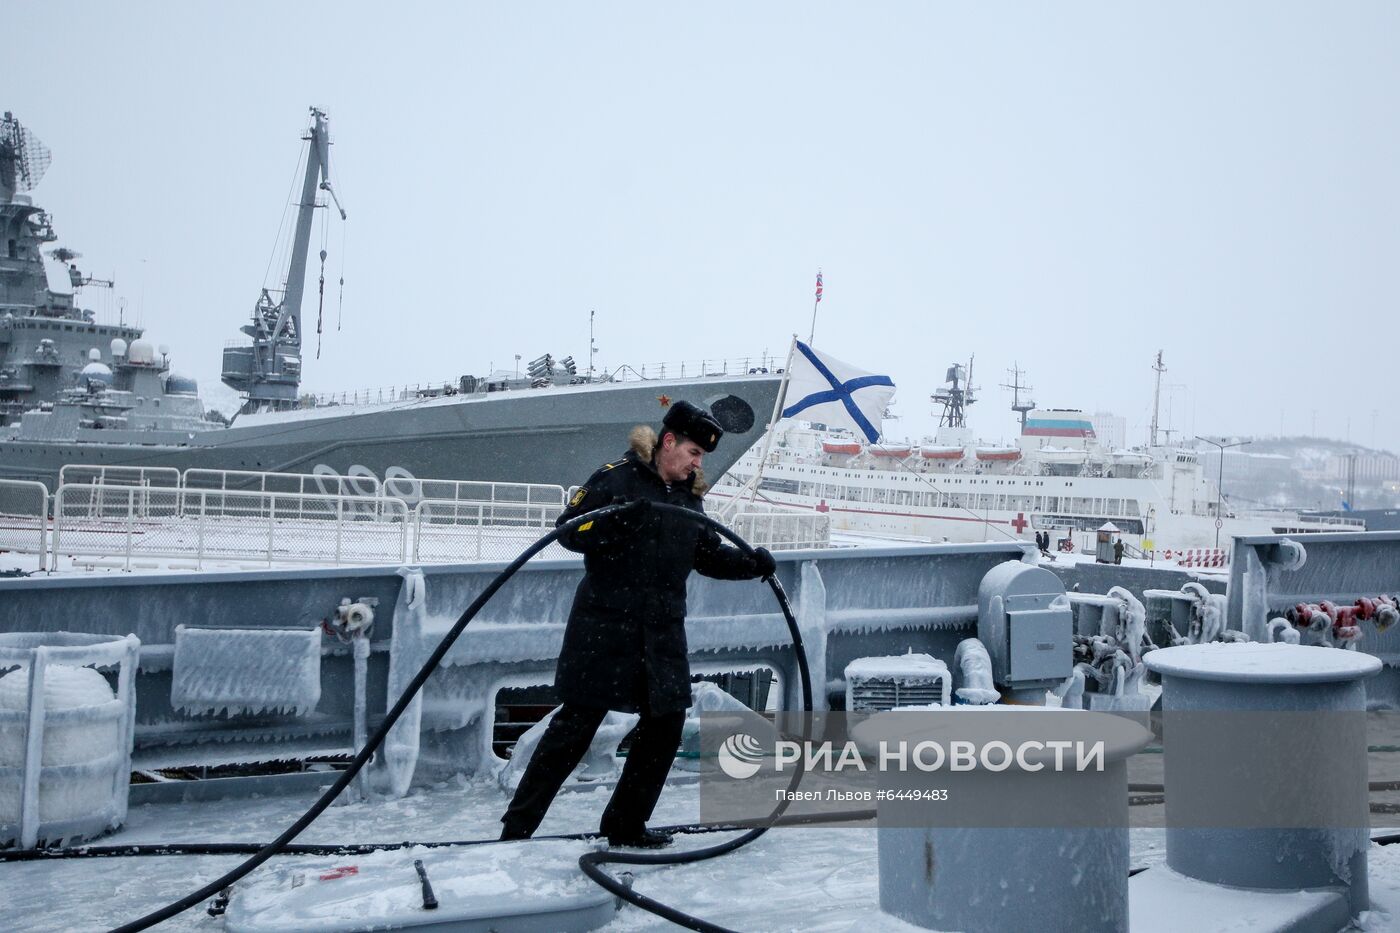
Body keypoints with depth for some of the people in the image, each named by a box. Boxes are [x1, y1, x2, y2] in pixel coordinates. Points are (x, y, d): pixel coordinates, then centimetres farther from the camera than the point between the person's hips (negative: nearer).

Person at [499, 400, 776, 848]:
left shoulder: (689, 496, 15)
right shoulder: (617, 478, -8)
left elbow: (709, 555, 19)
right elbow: (568, 530, -12)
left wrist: (752, 562, 4)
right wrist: (611, 522, -29)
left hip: (663, 632, 7)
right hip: (605, 628, -7)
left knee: (666, 723, 7)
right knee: (576, 724, -4)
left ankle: (626, 825, 23)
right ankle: (517, 827, 7)